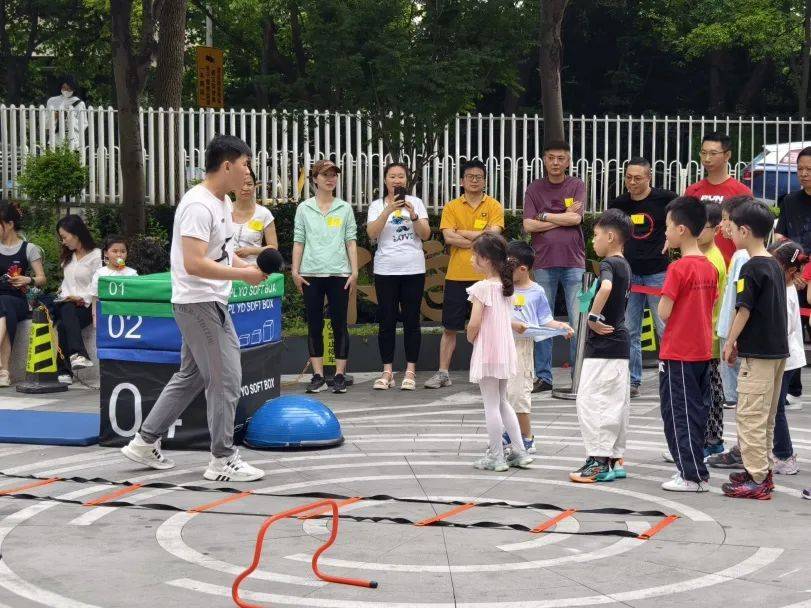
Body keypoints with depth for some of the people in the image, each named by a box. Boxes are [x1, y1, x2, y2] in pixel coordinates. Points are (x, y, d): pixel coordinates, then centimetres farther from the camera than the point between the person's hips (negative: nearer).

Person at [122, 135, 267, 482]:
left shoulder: (223, 202, 12)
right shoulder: (199, 206, -20)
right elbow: (194, 264, -27)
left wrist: (248, 268, 6)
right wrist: (243, 274, -24)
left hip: (211, 302, 11)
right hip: (199, 302, -11)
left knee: (191, 376, 17)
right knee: (225, 378, -5)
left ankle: (145, 443, 24)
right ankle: (223, 460, 4)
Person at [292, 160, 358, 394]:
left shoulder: (344, 208, 8)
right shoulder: (304, 208, 7)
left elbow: (351, 241, 5)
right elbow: (298, 241, 6)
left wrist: (354, 270, -2)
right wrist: (295, 270, -2)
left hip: (339, 273, 0)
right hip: (311, 274, 0)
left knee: (339, 324, 1)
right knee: (314, 326, 2)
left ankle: (340, 375, 6)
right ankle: (318, 376, 7)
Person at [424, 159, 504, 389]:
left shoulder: (494, 206, 3)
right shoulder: (452, 207, 6)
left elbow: (494, 234, -11)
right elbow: (448, 237, -7)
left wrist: (463, 233, -9)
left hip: (485, 275, -1)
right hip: (457, 275, 1)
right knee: (450, 327, 5)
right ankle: (443, 373, 11)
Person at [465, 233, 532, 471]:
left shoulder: (482, 287, -17)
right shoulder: (506, 286, 6)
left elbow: (474, 323, -20)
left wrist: (470, 338, -3)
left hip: (486, 351, -7)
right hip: (506, 350, 7)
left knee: (491, 405, 2)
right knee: (502, 402, 19)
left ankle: (496, 456, 7)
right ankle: (519, 451, 19)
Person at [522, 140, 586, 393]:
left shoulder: (577, 186, 7)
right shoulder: (534, 189, 8)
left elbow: (576, 218, -8)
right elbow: (528, 225, -3)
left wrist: (544, 216, -2)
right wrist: (563, 218, -4)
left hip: (573, 262, -1)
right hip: (543, 262, 1)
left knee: (578, 323, -2)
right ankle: (543, 376, 9)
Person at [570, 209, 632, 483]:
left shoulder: (608, 263, -14)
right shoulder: (625, 265, 14)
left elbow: (606, 287, -36)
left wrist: (593, 317, -25)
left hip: (602, 346, -10)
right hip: (620, 342, 10)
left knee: (590, 401, -6)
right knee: (617, 403, 12)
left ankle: (597, 462, -6)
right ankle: (615, 459, 17)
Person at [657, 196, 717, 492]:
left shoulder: (678, 268, -17)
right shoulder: (710, 268, 6)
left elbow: (664, 312, -17)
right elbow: (709, 308, 12)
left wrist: (663, 299, 2)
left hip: (678, 354, -8)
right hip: (703, 350, 8)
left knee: (678, 415, 0)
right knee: (696, 412, 14)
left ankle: (692, 475, 0)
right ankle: (694, 471, 20)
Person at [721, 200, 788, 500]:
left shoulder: (751, 268, -15)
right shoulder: (775, 265, 12)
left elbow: (744, 310, -16)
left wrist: (731, 342, -4)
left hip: (758, 353, -9)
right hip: (778, 349, 9)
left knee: (750, 415, -6)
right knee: (766, 415, 17)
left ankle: (757, 479, -6)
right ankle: (762, 469, 25)